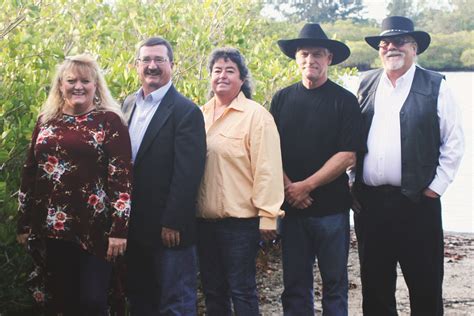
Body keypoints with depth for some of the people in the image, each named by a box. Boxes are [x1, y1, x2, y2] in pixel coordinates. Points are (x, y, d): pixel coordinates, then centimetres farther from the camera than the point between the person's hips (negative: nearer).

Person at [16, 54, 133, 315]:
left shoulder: (109, 121, -3)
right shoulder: (46, 121, 10)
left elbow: (121, 175, -8)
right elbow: (30, 173, 14)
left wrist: (119, 228, -14)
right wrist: (24, 222, 13)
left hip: (94, 227, -4)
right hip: (52, 225, 4)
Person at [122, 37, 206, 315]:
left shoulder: (186, 111, -12)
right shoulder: (129, 104, 10)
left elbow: (188, 174, -16)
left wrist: (172, 224, -18)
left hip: (169, 229, -7)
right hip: (134, 227, 7)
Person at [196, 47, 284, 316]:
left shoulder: (256, 115, -7)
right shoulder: (201, 115, 9)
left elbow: (267, 169, -11)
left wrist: (268, 216, -15)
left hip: (241, 220, -5)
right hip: (204, 219, 6)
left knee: (242, 291, 2)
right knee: (212, 290, 15)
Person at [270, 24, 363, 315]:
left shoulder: (344, 100, -3)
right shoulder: (282, 99, 7)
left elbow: (347, 155, -9)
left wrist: (306, 185, -14)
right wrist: (287, 188, -10)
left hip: (332, 207, -2)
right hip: (292, 206, 3)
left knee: (335, 283, 8)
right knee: (295, 283, 9)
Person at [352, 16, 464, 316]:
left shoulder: (435, 86, -1)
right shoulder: (365, 85, 9)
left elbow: (454, 142, -1)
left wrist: (436, 187, -5)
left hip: (417, 201, -3)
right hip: (368, 201, 3)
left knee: (425, 285, 5)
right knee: (375, 283, 13)